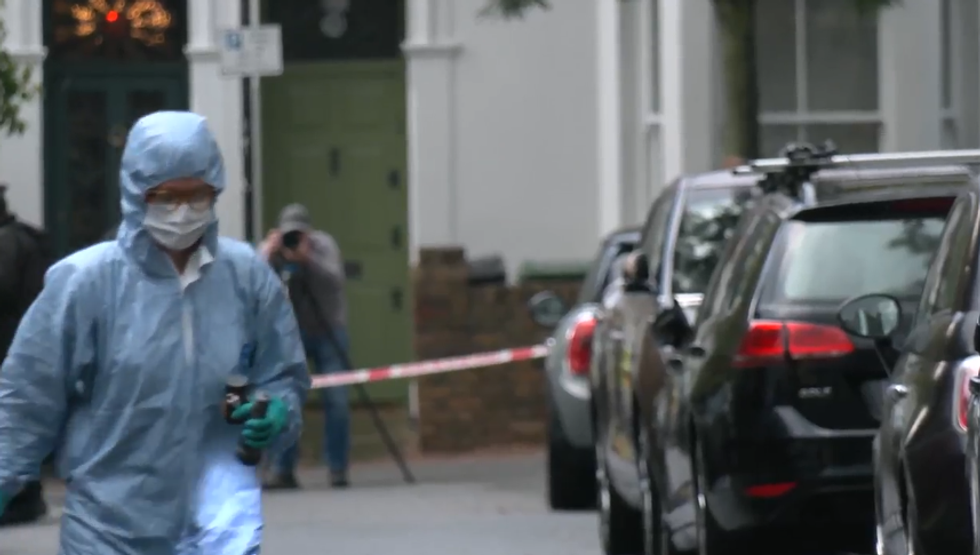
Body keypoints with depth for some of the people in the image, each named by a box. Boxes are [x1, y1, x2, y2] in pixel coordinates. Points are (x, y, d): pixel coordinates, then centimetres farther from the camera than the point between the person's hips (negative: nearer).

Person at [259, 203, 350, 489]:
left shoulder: (323, 245, -11)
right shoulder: (270, 250, -9)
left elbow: (335, 280, -27)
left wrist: (308, 258, -39)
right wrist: (270, 254, -37)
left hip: (328, 331, 0)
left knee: (337, 401, -5)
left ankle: (338, 469, 3)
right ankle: (283, 470, -2)